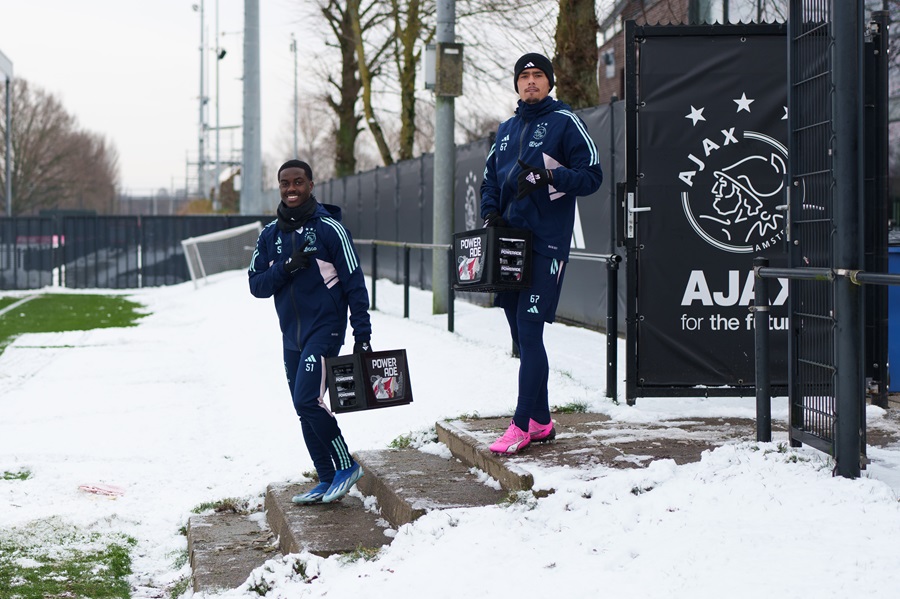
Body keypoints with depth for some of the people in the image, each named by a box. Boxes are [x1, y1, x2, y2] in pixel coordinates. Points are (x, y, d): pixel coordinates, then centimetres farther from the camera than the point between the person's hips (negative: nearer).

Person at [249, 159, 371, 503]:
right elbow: (257, 285, 4)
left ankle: (345, 466, -4)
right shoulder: (270, 235, 9)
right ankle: (327, 481, 17)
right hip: (291, 336, 6)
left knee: (308, 400, -18)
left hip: (325, 329, -6)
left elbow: (354, 284, -5)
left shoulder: (330, 228, -6)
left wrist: (362, 335, -10)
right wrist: (286, 267, -14)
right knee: (305, 410, 8)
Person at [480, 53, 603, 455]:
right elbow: (490, 179, 23)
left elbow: (592, 175, -7)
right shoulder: (506, 130, 18)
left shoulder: (564, 122, -1)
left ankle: (521, 426, -9)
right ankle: (540, 421, 17)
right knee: (521, 335, 9)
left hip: (546, 243, -7)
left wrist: (548, 177, -20)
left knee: (529, 332, -11)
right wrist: (491, 212, 4)